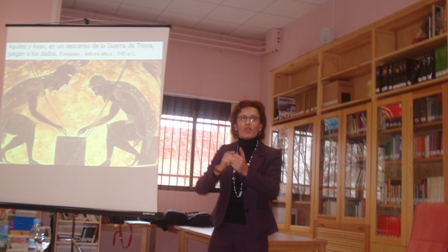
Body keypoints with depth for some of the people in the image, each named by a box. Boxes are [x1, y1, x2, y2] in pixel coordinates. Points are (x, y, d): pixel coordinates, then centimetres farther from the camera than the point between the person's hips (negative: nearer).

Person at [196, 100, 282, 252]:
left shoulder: (272, 155, 0)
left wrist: (246, 171, -29)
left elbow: (273, 192, -14)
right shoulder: (224, 151, 6)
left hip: (253, 232, -2)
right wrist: (218, 169, -21)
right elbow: (201, 188, -1)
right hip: (223, 229, 2)